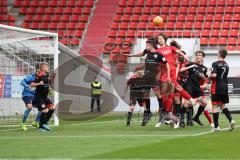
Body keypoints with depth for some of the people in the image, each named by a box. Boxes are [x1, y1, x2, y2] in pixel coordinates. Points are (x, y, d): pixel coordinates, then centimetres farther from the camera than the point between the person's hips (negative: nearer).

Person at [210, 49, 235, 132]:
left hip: (217, 87, -6)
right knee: (222, 105, 18)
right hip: (225, 87, 6)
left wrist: (210, 76, -4)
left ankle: (216, 126, 0)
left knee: (215, 106, 0)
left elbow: (214, 75, -22)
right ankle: (231, 120, -1)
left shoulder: (215, 64, -11)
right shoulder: (226, 65, 11)